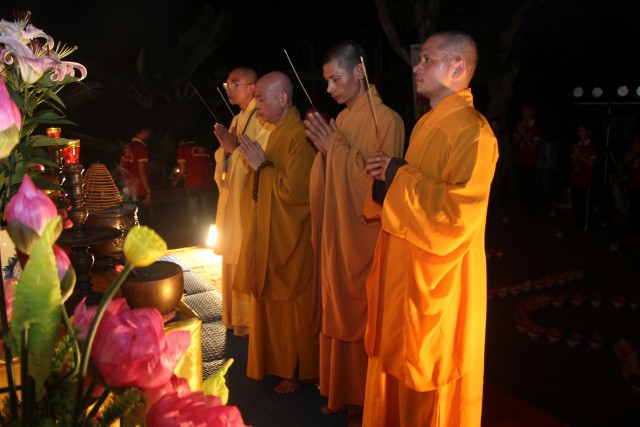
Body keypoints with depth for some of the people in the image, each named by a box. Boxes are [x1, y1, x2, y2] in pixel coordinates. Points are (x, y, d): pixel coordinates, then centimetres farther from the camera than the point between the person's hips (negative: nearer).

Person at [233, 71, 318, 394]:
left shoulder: (299, 136, -20)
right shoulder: (277, 133, 10)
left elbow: (295, 189, -27)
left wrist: (261, 165, -15)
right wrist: (254, 161, 1)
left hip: (291, 240, -9)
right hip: (271, 237, 10)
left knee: (292, 305, 4)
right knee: (273, 303, 17)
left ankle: (299, 372, 20)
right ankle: (280, 363, 33)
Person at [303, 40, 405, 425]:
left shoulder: (386, 120, -12)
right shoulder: (342, 119, 11)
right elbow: (329, 183, 12)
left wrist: (335, 146, -18)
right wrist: (324, 148, -6)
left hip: (363, 240, -7)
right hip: (335, 236, 8)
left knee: (361, 319, 3)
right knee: (337, 316, 15)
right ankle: (342, 393, 32)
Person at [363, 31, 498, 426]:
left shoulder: (472, 131, -18)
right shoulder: (428, 123, 11)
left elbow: (461, 208, -27)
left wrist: (400, 175, -18)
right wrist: (387, 175, 0)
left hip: (439, 276, -9)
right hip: (406, 266, 9)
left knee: (429, 372, 7)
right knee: (397, 361, 18)